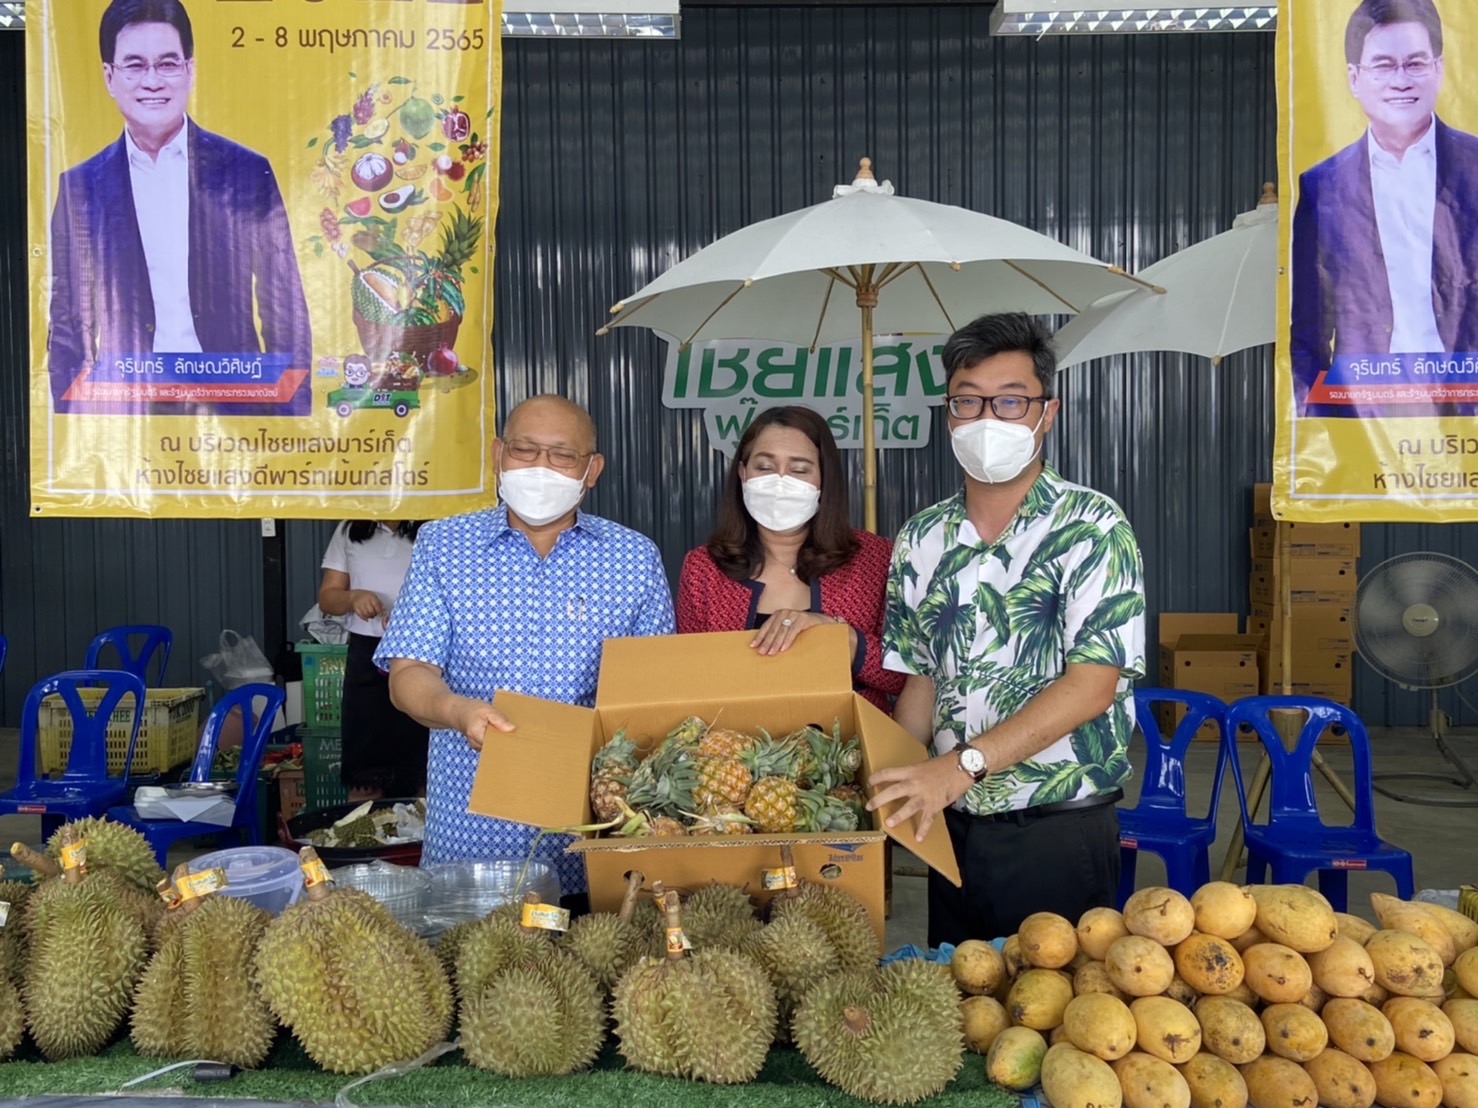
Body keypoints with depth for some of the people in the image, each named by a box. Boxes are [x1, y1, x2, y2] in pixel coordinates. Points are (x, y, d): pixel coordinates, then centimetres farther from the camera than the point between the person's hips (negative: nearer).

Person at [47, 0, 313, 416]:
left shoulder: (248, 174, 3)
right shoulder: (81, 188, 6)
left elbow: (285, 315, 3)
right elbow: (69, 329, 9)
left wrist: (294, 422, -2)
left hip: (235, 400, -1)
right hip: (126, 410, 1)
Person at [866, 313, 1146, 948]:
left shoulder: (1090, 527, -10)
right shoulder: (921, 539, 5)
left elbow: (1091, 686, -18)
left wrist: (961, 764, -25)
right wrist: (891, 791, -3)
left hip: (1058, 829, -4)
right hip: (951, 823, 5)